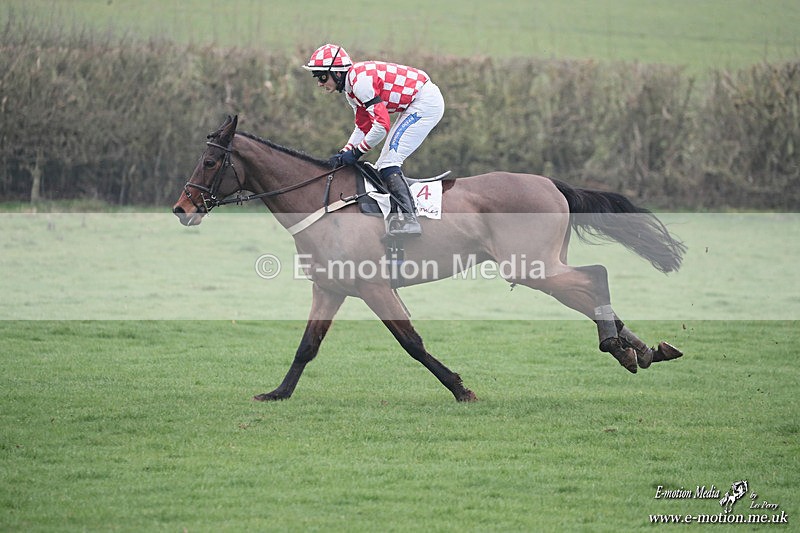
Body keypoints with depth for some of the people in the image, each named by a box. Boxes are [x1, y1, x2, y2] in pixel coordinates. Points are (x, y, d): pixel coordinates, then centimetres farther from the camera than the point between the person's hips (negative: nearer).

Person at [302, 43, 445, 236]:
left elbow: (382, 125, -26)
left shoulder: (360, 80, -23)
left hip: (426, 101, -11)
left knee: (388, 163, -15)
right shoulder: (351, 89, 10)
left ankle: (408, 219, -19)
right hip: (414, 106, 11)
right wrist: (344, 153, 3)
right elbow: (364, 126, 16)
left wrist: (356, 152, -17)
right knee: (384, 165, 11)